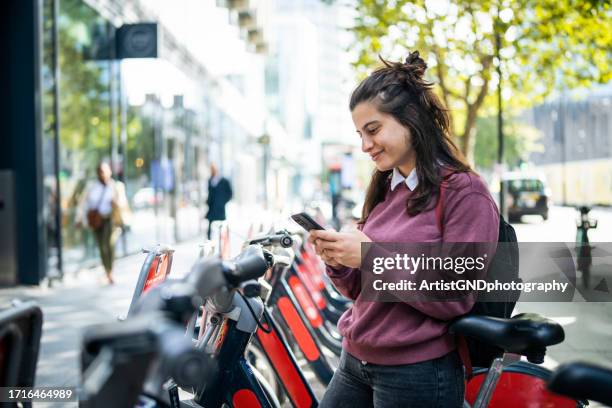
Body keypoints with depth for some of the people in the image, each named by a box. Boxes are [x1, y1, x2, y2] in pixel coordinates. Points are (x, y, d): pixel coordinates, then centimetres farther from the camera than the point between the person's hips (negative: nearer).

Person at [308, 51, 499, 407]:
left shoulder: (465, 192, -11)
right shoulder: (385, 190, 11)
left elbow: (455, 300, -17)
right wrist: (338, 262, -6)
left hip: (418, 376, -7)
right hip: (355, 363, 7)